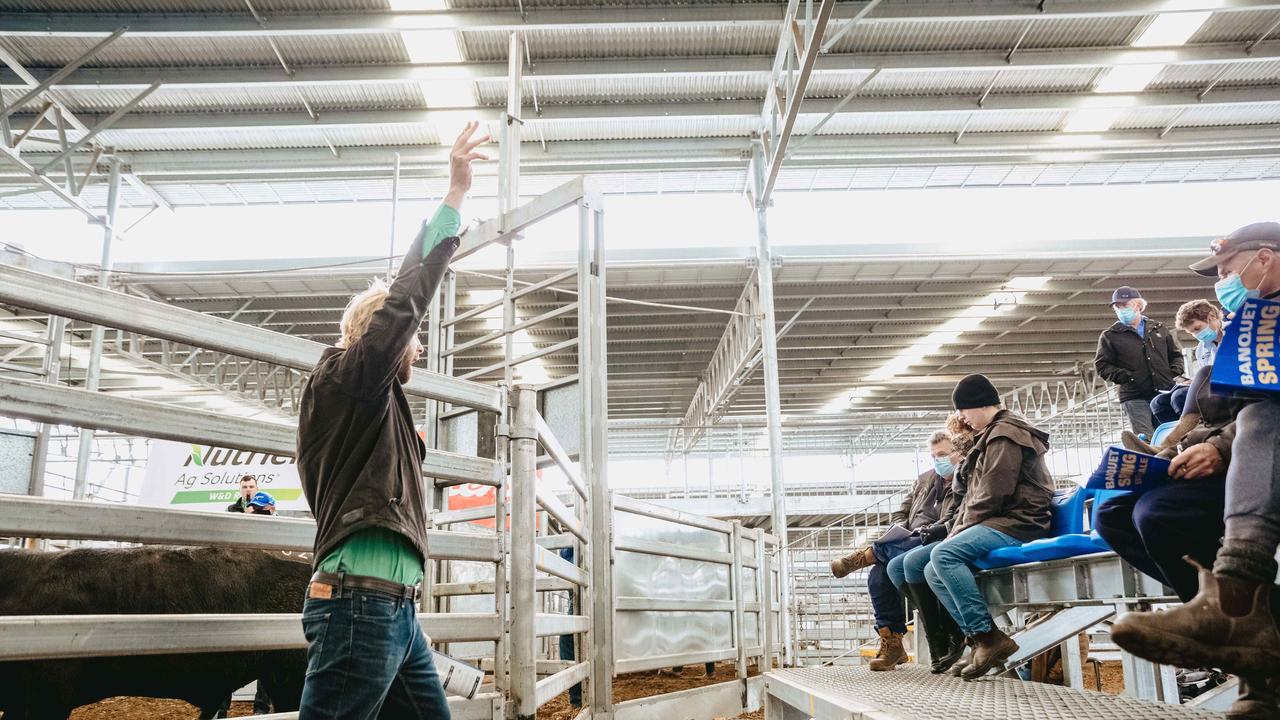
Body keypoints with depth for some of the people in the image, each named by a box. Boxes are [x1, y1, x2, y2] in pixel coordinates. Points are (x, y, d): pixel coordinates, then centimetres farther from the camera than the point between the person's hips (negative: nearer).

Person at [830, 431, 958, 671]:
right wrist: (900, 529, 4)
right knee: (879, 576, -24)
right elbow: (901, 513, 27)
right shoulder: (924, 479, 26)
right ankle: (891, 643, -18)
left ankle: (869, 553, -14)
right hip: (910, 543, 6)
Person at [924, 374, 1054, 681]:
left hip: (1017, 525, -11)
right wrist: (959, 529, 9)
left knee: (944, 554, -28)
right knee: (934, 571, 1)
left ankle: (987, 635, -25)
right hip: (1003, 524, 11)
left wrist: (959, 530, -8)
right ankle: (981, 641, -7)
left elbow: (992, 495, -17)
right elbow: (977, 495, 22)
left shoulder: (1004, 433, -8)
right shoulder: (995, 434, 26)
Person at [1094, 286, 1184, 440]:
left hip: (1166, 393, 3)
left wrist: (1175, 374, 6)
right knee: (1146, 441, -12)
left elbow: (1176, 354, 24)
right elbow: (1102, 365, 2)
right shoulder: (1110, 336, 8)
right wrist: (1126, 377, -11)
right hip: (1135, 398, -3)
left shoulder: (1158, 328, 18)